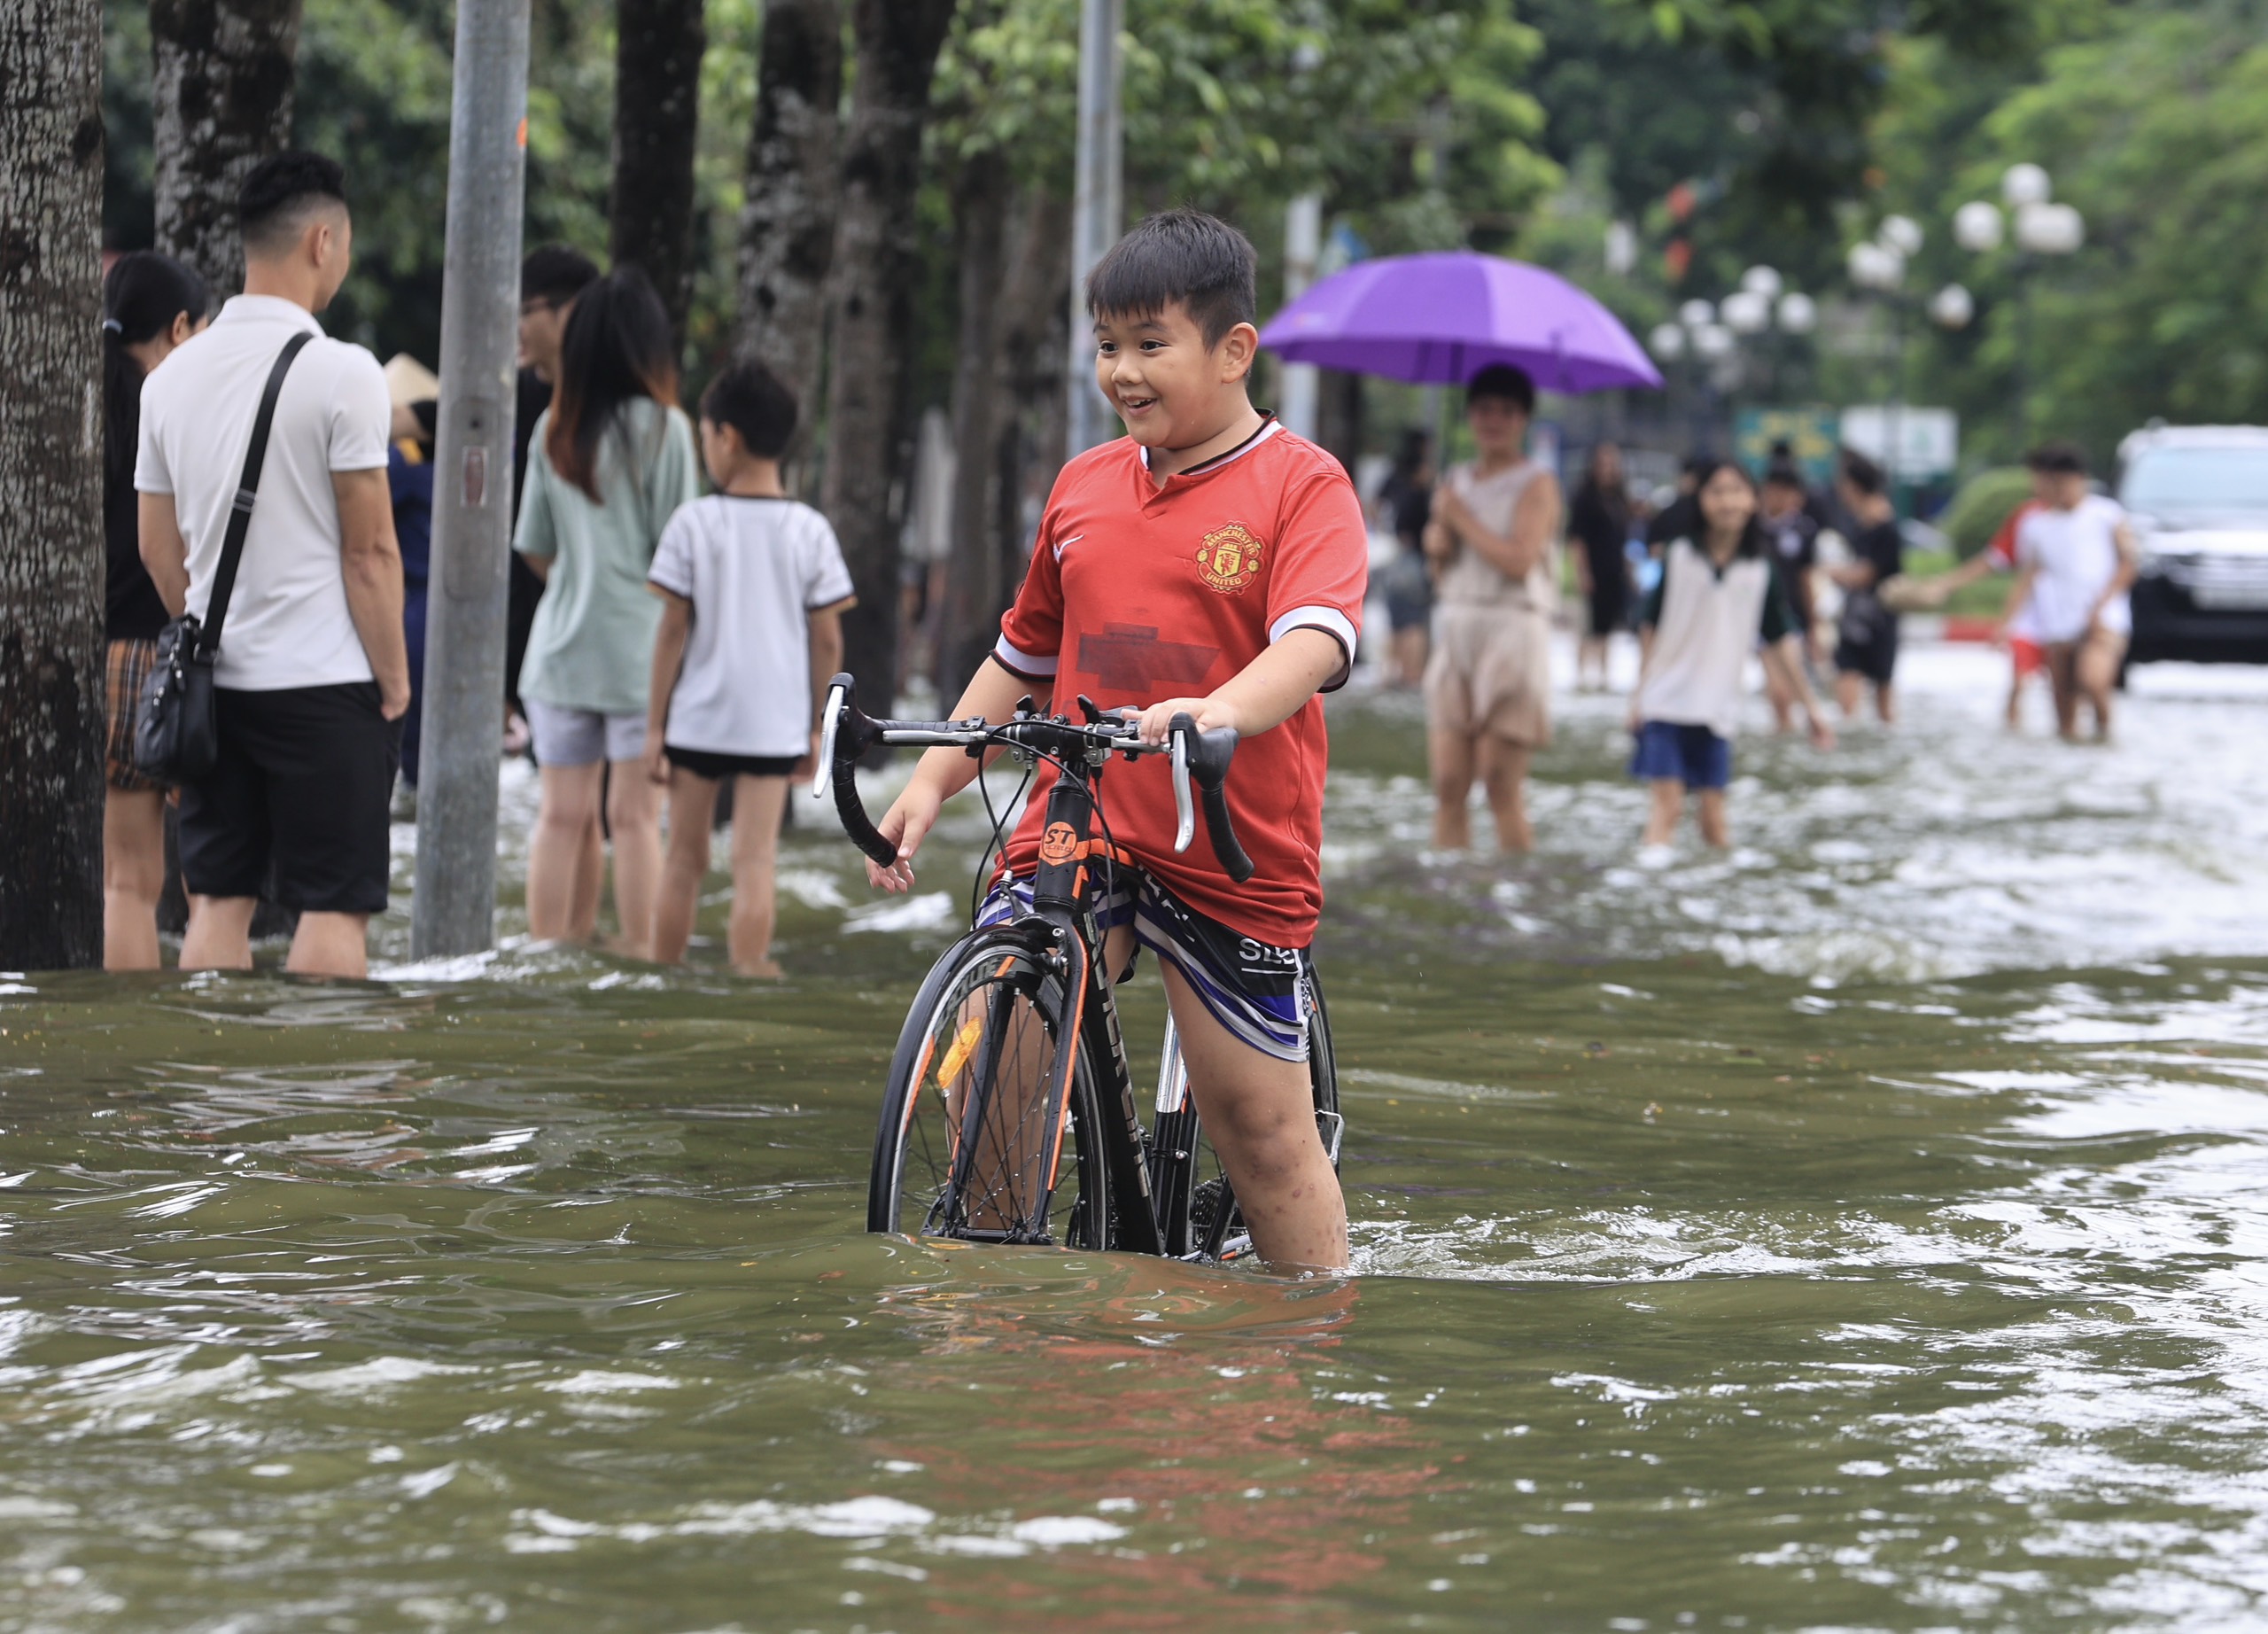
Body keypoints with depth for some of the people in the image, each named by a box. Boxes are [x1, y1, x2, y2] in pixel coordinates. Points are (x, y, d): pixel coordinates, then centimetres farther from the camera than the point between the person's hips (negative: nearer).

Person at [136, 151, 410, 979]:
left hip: (214, 683, 6)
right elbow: (369, 551, -12)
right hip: (325, 683, -6)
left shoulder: (175, 374, 7)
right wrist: (394, 678, -3)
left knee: (217, 902, 8)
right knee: (333, 908, -2)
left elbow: (158, 548, 13)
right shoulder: (340, 372, -12)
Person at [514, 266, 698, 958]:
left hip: (560, 646, 4)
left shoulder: (552, 430, 5)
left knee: (561, 815, 7)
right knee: (635, 816, -1)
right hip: (640, 647, -4)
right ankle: (638, 953, -1)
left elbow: (534, 549, 10)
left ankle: (547, 951, 7)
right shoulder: (662, 427, -8)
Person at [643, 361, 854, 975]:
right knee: (754, 862, 0)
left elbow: (672, 630, -5)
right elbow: (827, 639, 1)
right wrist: (817, 728, 10)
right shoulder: (809, 531, -1)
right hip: (774, 723, 1)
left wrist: (655, 724, 0)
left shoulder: (694, 523, -6)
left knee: (684, 857, 11)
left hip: (695, 718, 0)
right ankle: (748, 972, -4)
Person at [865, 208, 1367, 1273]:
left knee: (1262, 1130, 2)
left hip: (1235, 854, -4)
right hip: (1073, 827, 4)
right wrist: (931, 782, 14)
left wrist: (1222, 712, -40)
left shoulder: (1301, 486, -4)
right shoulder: (1083, 486, 12)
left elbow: (1315, 639, -20)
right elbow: (1024, 656, 23)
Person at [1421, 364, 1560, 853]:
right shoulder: (1456, 482, 17)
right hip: (1456, 633, 6)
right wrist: (1438, 546, 0)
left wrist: (1462, 520, -7)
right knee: (1448, 785, -1)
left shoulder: (1535, 484, -3)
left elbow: (1519, 560, -16)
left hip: (1512, 630, -6)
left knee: (1502, 785, -8)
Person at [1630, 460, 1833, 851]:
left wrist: (1810, 707, 8)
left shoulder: (1762, 569, 1)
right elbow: (1650, 628, 4)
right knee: (1667, 804, -9)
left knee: (1714, 817, 3)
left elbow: (1780, 642, 7)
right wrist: (1640, 693, 5)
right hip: (1667, 699, -1)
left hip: (1718, 709, 1)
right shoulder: (1678, 557, -3)